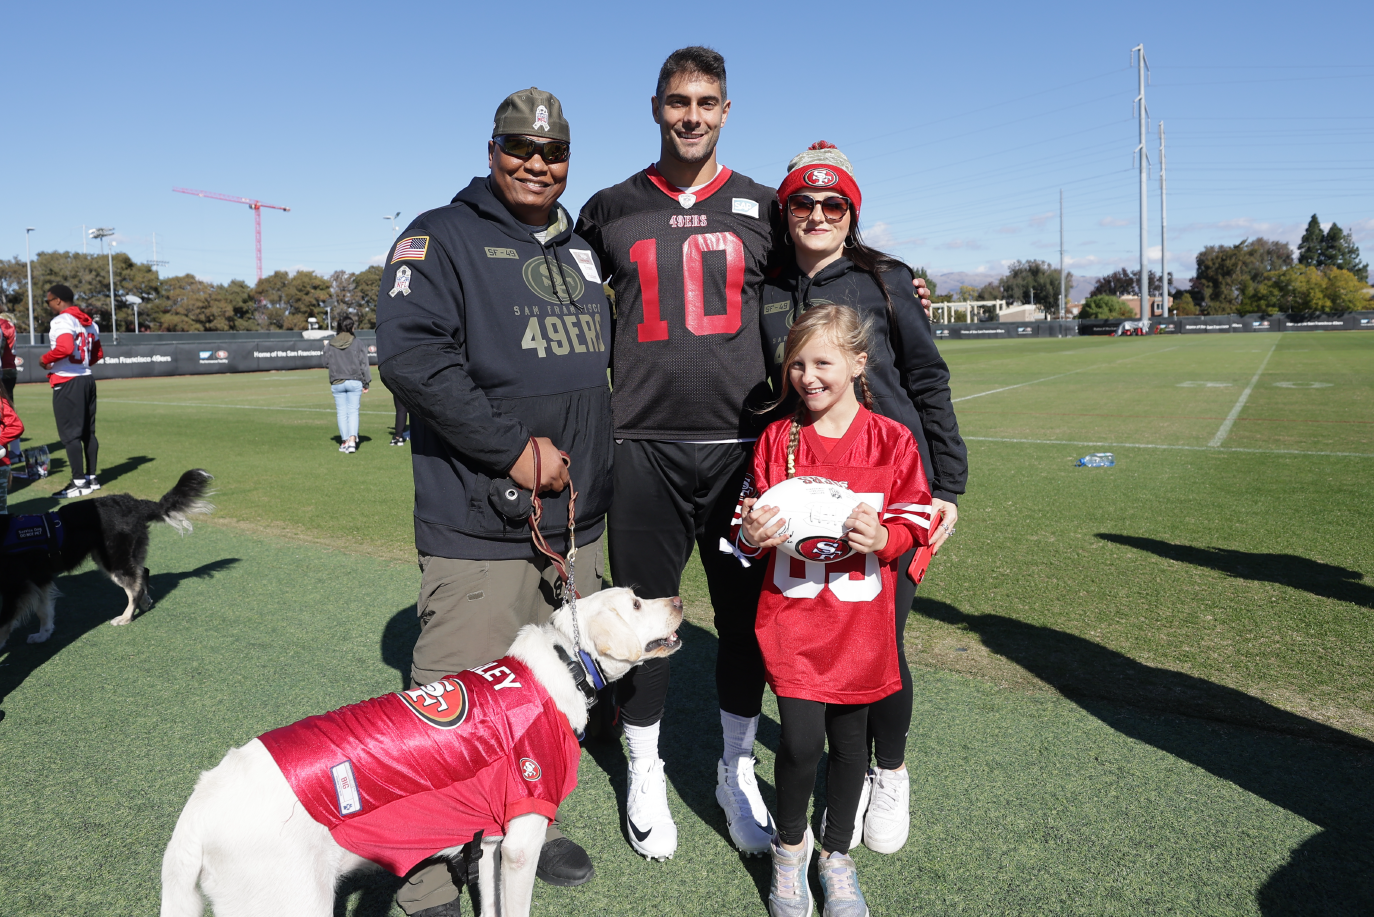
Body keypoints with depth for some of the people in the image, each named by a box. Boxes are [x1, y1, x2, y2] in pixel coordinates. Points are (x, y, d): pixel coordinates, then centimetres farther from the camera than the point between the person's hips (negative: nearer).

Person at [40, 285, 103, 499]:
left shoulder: (61, 321, -12)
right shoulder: (89, 322, 14)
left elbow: (65, 348, -28)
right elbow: (97, 354, 20)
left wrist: (45, 359, -12)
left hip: (67, 382, -9)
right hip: (87, 379, 9)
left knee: (70, 433, -5)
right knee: (88, 432, 13)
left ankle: (79, 483, -5)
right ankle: (91, 477, 18)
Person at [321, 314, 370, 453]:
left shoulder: (330, 344, 0)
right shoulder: (357, 343, -5)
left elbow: (326, 364, 8)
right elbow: (363, 363, -3)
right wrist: (366, 383, 3)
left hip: (337, 383, 2)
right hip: (354, 381, -1)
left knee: (342, 412, 9)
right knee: (353, 411, 1)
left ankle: (345, 441, 13)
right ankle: (352, 440, -12)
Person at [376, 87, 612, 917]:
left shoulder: (582, 252, 18)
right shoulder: (442, 238, -3)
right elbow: (410, 356, -17)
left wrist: (590, 458, 13)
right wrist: (514, 448, -19)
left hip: (579, 521, 7)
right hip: (480, 528, -6)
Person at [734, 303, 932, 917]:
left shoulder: (891, 440, -2)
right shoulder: (777, 439, 1)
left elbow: (915, 521, 1)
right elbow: (752, 519, 7)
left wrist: (883, 537, -19)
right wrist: (751, 536, -15)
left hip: (859, 618, 1)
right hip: (791, 613, 0)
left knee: (849, 737, 12)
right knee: (800, 738, -8)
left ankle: (836, 855, 35)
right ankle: (789, 844, 23)